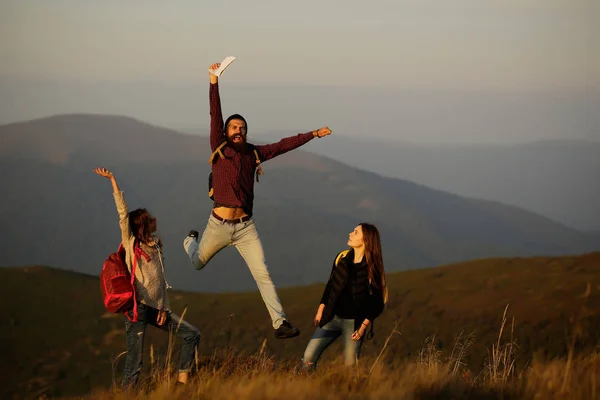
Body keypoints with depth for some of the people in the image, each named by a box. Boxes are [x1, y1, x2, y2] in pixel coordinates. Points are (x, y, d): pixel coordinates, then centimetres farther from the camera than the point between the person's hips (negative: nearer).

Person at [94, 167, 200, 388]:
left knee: (192, 334, 3)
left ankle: (182, 380, 8)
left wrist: (164, 308, 0)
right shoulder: (131, 244, -3)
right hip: (138, 306, -7)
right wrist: (112, 180, -16)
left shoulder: (155, 246, 13)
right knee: (135, 361, -9)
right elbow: (123, 212, -11)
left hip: (156, 307, 7)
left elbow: (161, 280, 11)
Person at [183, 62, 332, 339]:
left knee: (263, 275, -8)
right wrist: (214, 83, -19)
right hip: (219, 225, -2)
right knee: (197, 264, 22)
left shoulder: (254, 154, 7)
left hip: (245, 226, 2)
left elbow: (283, 145, 13)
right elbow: (215, 116, -11)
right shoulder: (219, 149, -4)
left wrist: (313, 134, 12)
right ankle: (191, 241, 59)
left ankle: (280, 324, -11)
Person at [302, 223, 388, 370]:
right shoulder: (342, 258, 3)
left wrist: (363, 326, -13)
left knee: (350, 366, -1)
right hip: (332, 318, 4)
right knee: (308, 357, -6)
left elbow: (377, 303, -9)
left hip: (354, 323, -4)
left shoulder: (372, 269, -11)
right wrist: (320, 311, 10)